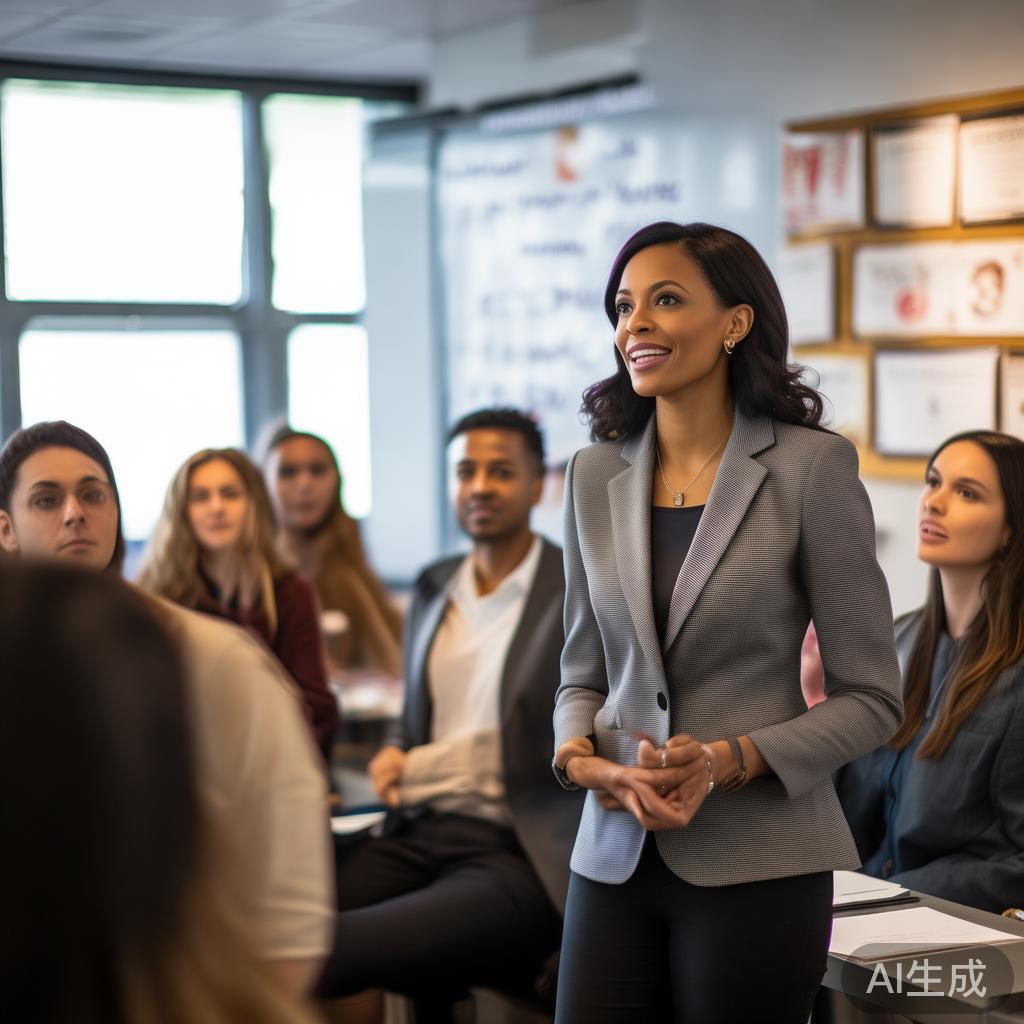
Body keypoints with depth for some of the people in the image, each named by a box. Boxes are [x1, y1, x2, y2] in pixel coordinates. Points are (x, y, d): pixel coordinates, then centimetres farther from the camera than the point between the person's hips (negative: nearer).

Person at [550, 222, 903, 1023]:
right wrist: (580, 757, -7)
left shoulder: (811, 467, -8)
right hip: (616, 858, 4)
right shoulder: (596, 475, 6)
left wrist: (731, 761, -18)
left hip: (756, 867, -4)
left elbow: (871, 699, -5)